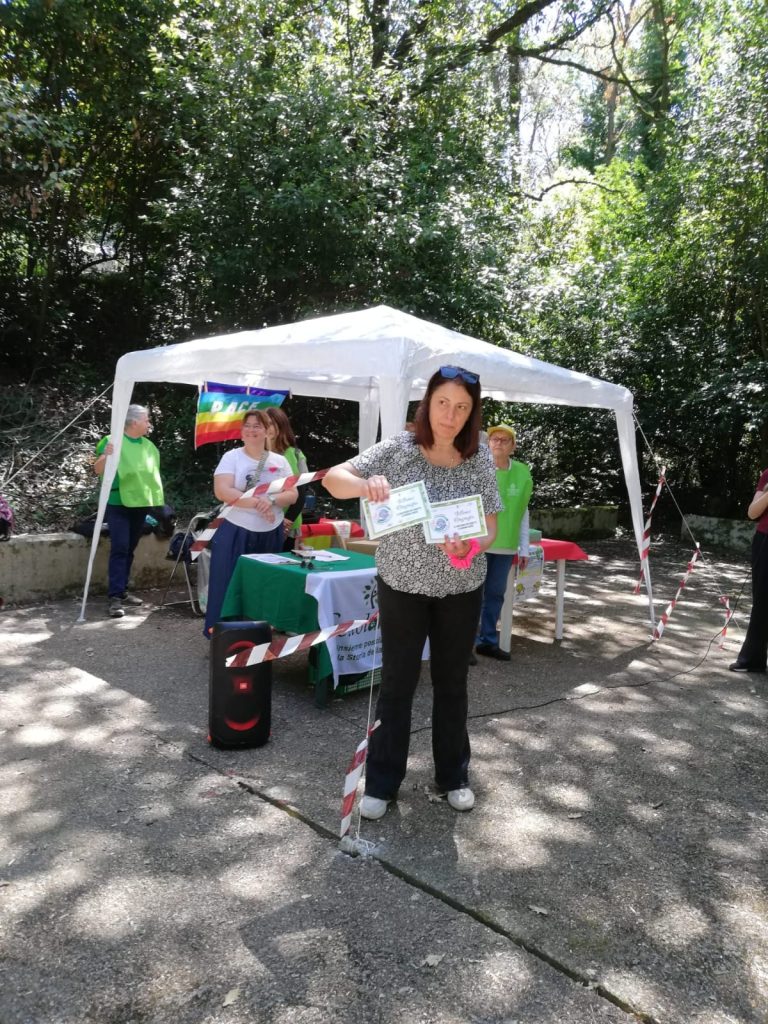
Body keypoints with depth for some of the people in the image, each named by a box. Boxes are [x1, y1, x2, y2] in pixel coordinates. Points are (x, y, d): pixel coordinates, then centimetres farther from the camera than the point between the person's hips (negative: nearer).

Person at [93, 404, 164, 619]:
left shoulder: (149, 446, 11)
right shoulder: (113, 440, -6)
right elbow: (98, 471, -9)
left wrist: (156, 500, 17)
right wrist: (106, 455, -29)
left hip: (141, 503, 6)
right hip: (118, 504, -6)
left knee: (130, 550, 12)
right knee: (119, 549, -12)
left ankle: (122, 591, 21)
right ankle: (114, 597, -11)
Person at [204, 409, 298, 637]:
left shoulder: (280, 461, 7)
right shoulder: (231, 457, -3)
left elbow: (292, 494, 1)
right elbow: (222, 491, -15)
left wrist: (271, 502, -19)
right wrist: (258, 501, -21)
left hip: (271, 535, 3)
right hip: (236, 534, -3)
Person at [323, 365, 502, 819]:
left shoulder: (481, 459, -5)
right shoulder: (399, 448, -10)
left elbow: (491, 529, -3)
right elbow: (333, 478, -12)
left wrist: (469, 549, -25)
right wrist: (365, 484, -34)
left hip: (461, 589, 2)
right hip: (402, 586, -1)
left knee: (452, 683, 15)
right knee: (397, 684, 7)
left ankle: (454, 776, 33)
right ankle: (381, 782, 24)